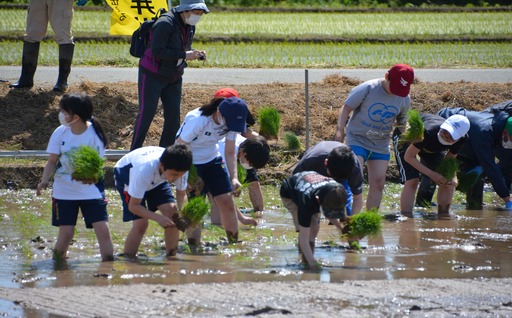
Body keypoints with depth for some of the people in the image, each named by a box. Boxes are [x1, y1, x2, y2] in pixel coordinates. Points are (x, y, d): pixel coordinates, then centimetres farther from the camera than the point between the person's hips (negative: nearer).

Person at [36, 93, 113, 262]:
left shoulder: (94, 133, -11)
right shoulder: (60, 133, -5)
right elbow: (52, 161, -1)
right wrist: (45, 180, -18)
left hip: (91, 189, -1)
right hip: (64, 191, 1)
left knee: (102, 229, -8)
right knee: (66, 232, -3)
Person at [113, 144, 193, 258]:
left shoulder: (177, 170, -31)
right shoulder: (145, 170, -44)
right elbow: (133, 206, -34)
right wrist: (158, 218, -46)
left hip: (156, 179, 5)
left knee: (172, 213, -13)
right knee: (141, 222, -19)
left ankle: (171, 256, 0)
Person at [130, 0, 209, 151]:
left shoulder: (190, 27, 3)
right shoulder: (166, 23, -23)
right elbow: (157, 51, -28)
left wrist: (195, 54, -7)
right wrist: (184, 55, -28)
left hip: (174, 77, 7)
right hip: (153, 75, -7)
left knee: (173, 115, 2)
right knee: (147, 112, -7)